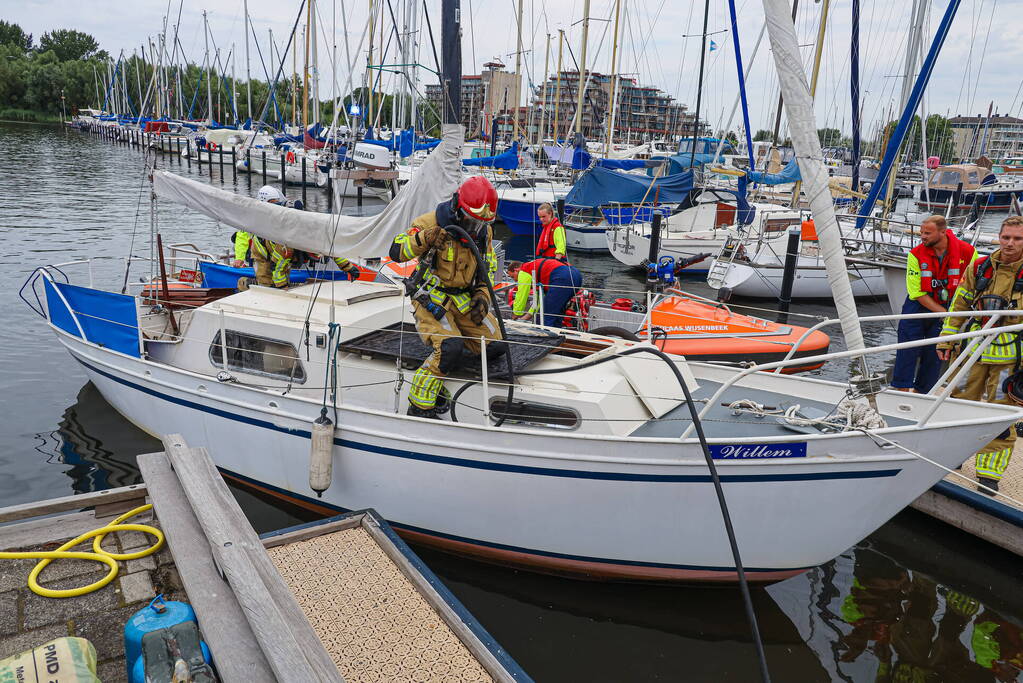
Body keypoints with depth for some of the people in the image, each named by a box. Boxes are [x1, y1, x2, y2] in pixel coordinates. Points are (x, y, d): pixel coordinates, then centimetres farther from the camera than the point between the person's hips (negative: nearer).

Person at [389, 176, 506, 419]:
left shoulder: (484, 231, 4)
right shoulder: (431, 222, -13)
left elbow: (488, 268, 16)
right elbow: (396, 252, -16)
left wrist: (482, 296, -2)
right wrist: (423, 239, -34)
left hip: (464, 300, 6)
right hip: (431, 298, -6)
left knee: (497, 347, -3)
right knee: (450, 349, -29)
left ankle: (450, 333, 20)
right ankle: (419, 406, -15)